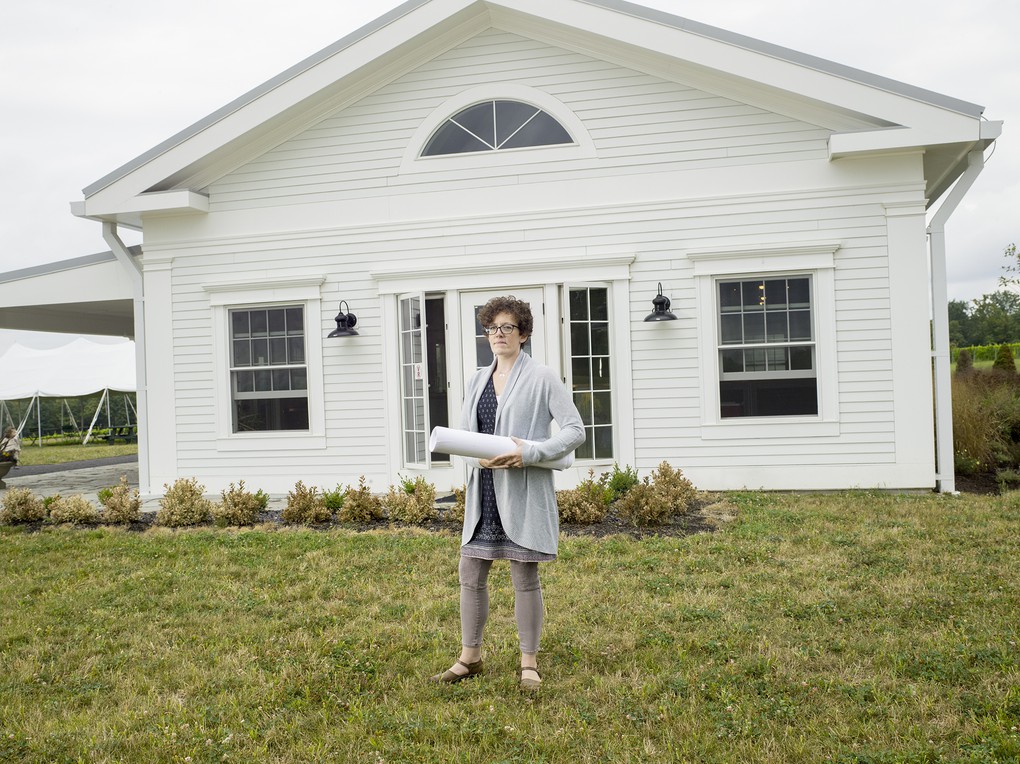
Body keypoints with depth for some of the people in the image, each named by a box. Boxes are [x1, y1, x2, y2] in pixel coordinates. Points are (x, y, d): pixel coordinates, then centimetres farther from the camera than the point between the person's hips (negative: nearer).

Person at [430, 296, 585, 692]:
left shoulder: (542, 378, -4)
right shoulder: (477, 380, 13)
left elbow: (575, 429, -7)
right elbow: (461, 433, 15)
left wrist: (529, 453, -19)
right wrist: (477, 455, -8)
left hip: (523, 492, -5)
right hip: (483, 492, 6)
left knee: (524, 577, 2)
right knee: (471, 575, 9)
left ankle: (529, 664, 16)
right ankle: (469, 658, 24)